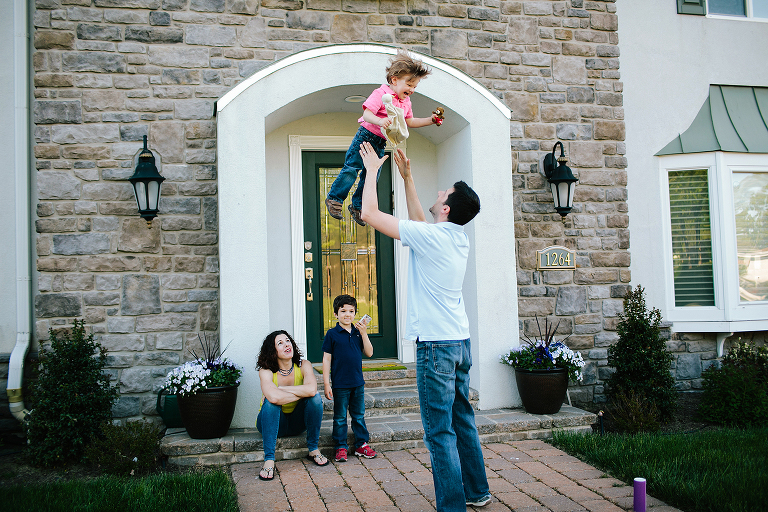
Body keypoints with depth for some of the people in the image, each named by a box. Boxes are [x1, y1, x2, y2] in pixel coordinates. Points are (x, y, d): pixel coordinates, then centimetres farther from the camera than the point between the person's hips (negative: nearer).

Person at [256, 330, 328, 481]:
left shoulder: (303, 365, -11)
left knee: (315, 398, -23)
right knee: (270, 401, -32)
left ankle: (313, 450, -9)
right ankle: (269, 460, -32)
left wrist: (281, 389, -28)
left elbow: (312, 389, -32)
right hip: (272, 423, -2)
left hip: (297, 422, 2)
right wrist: (302, 393, -28)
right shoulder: (266, 371, -18)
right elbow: (273, 397, -39)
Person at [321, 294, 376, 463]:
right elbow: (326, 359, -5)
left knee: (359, 416, 13)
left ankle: (362, 444, 23)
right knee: (340, 417, 6)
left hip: (358, 383, 4)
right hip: (340, 384, -4)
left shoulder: (358, 333, 6)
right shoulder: (332, 334, -5)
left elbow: (369, 353, 2)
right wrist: (326, 384, -10)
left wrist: (364, 334, -10)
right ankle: (341, 448, 15)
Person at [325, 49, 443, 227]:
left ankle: (357, 205, 21)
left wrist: (431, 120, 16)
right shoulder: (381, 94, -15)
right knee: (351, 167, -10)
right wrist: (379, 121, -45)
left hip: (381, 142, 7)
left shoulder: (405, 102, 11)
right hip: (367, 135, -7)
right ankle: (334, 198, 2)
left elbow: (409, 122, 23)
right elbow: (367, 113, -25)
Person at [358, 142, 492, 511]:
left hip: (436, 343, -9)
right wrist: (406, 176, 29)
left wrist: (372, 169, 4)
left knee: (440, 432, -4)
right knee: (463, 421, 19)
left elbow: (370, 214, -9)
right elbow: (418, 220, 27)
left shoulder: (429, 236, -15)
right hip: (460, 341, 9)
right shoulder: (460, 237, 9)